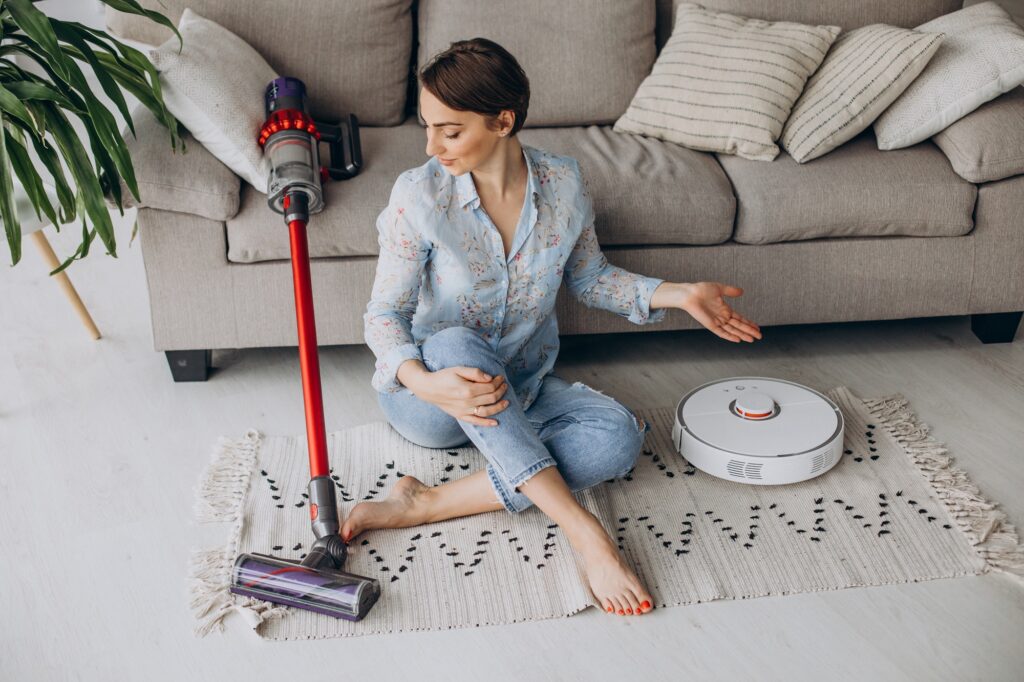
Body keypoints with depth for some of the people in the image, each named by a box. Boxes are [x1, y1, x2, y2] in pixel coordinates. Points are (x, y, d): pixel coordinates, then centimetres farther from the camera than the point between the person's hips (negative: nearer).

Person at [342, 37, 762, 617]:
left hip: (523, 390, 3)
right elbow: (385, 313, -14)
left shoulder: (564, 183, -8)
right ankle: (581, 528, -39)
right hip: (431, 394, -2)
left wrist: (675, 295, -6)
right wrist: (425, 383, -35)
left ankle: (428, 504, -27)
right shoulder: (419, 195, -17)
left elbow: (588, 277, 8)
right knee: (455, 343, -38)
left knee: (618, 437, -25)